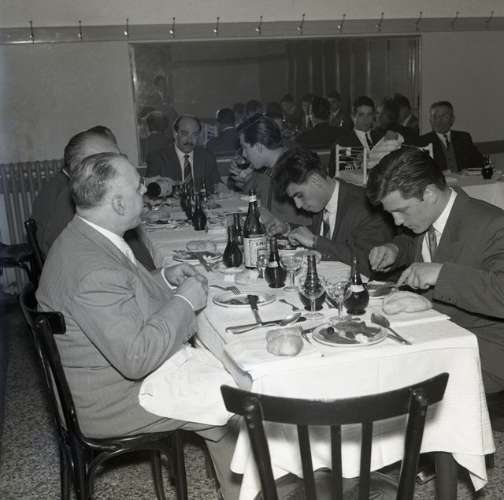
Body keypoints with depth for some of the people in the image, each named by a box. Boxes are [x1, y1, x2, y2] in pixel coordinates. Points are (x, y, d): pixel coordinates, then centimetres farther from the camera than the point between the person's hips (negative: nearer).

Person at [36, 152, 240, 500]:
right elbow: (138, 358, -33)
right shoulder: (93, 270, -33)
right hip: (109, 400, -9)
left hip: (122, 364, 9)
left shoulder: (86, 237, -1)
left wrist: (164, 279, 0)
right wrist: (184, 301, -22)